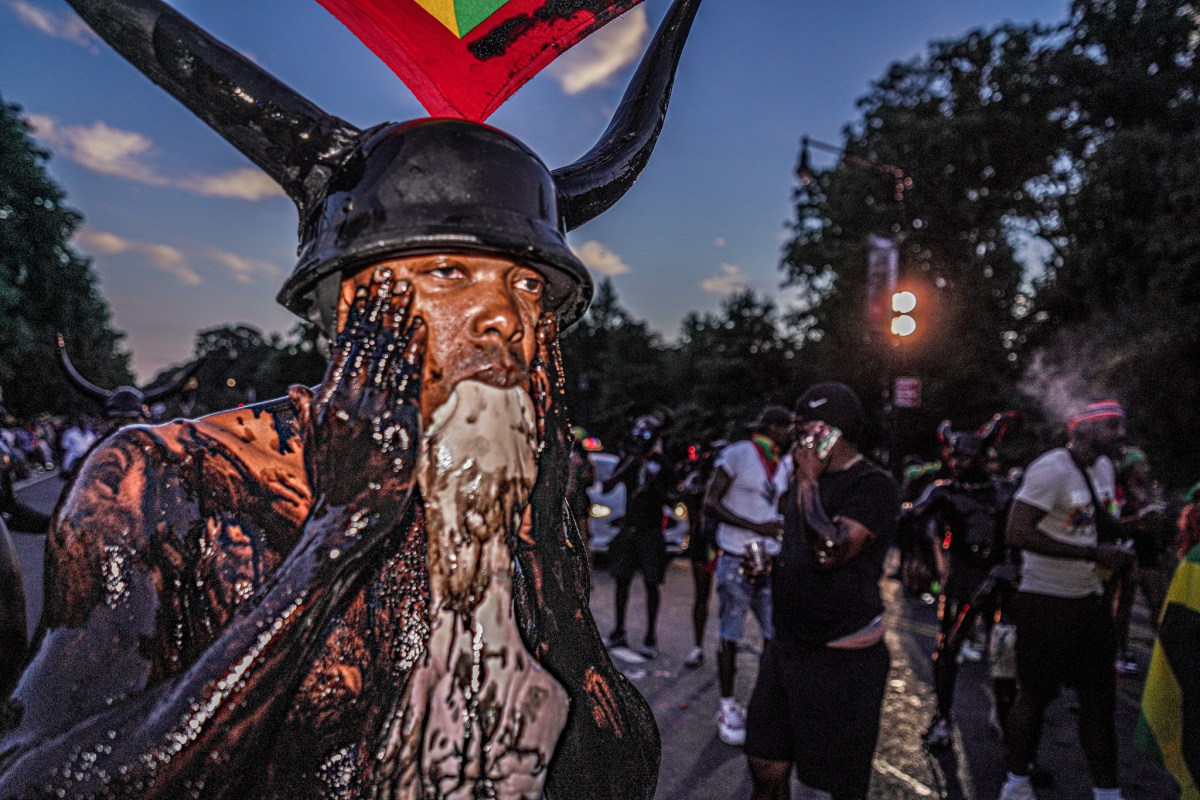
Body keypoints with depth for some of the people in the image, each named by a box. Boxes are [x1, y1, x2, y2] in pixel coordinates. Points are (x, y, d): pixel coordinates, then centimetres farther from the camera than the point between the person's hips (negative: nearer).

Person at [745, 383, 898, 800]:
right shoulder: (804, 477, 10)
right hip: (786, 650, 7)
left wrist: (809, 481, -19)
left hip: (842, 658, -7)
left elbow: (828, 551, -28)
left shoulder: (873, 485, -15)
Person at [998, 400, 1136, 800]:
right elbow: (1017, 533, -27)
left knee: (1099, 699, 12)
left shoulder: (1103, 467, 8)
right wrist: (1093, 554, -25)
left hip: (1089, 598, 8)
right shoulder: (1051, 469, -20)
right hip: (1046, 601, -8)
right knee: (1034, 696, 4)